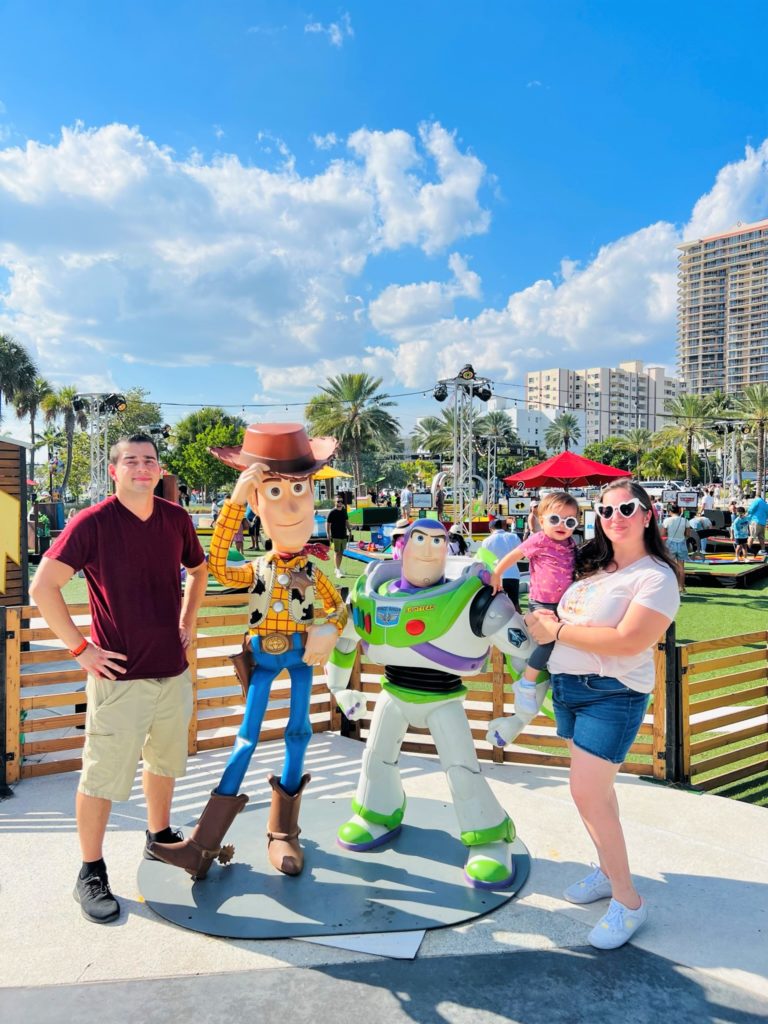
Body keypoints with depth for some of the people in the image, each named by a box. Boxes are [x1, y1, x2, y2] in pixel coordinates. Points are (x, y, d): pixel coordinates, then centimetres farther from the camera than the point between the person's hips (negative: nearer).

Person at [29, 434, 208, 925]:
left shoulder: (177, 519, 2)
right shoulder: (93, 523, -13)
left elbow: (199, 569, 20)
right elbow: (43, 587, -15)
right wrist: (80, 647, -14)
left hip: (173, 669, 5)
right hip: (120, 675, -5)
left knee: (166, 760, 21)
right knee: (103, 776, 5)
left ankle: (160, 837, 43)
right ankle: (92, 872, 24)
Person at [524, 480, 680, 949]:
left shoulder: (656, 576, -13)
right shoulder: (592, 565, 11)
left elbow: (628, 641, -24)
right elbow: (560, 619, 24)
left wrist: (557, 632, -17)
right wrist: (544, 620, 0)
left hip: (612, 695, -7)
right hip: (568, 687, 7)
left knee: (589, 795, -7)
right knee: (597, 789, 16)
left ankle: (628, 902, 9)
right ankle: (608, 872, 33)